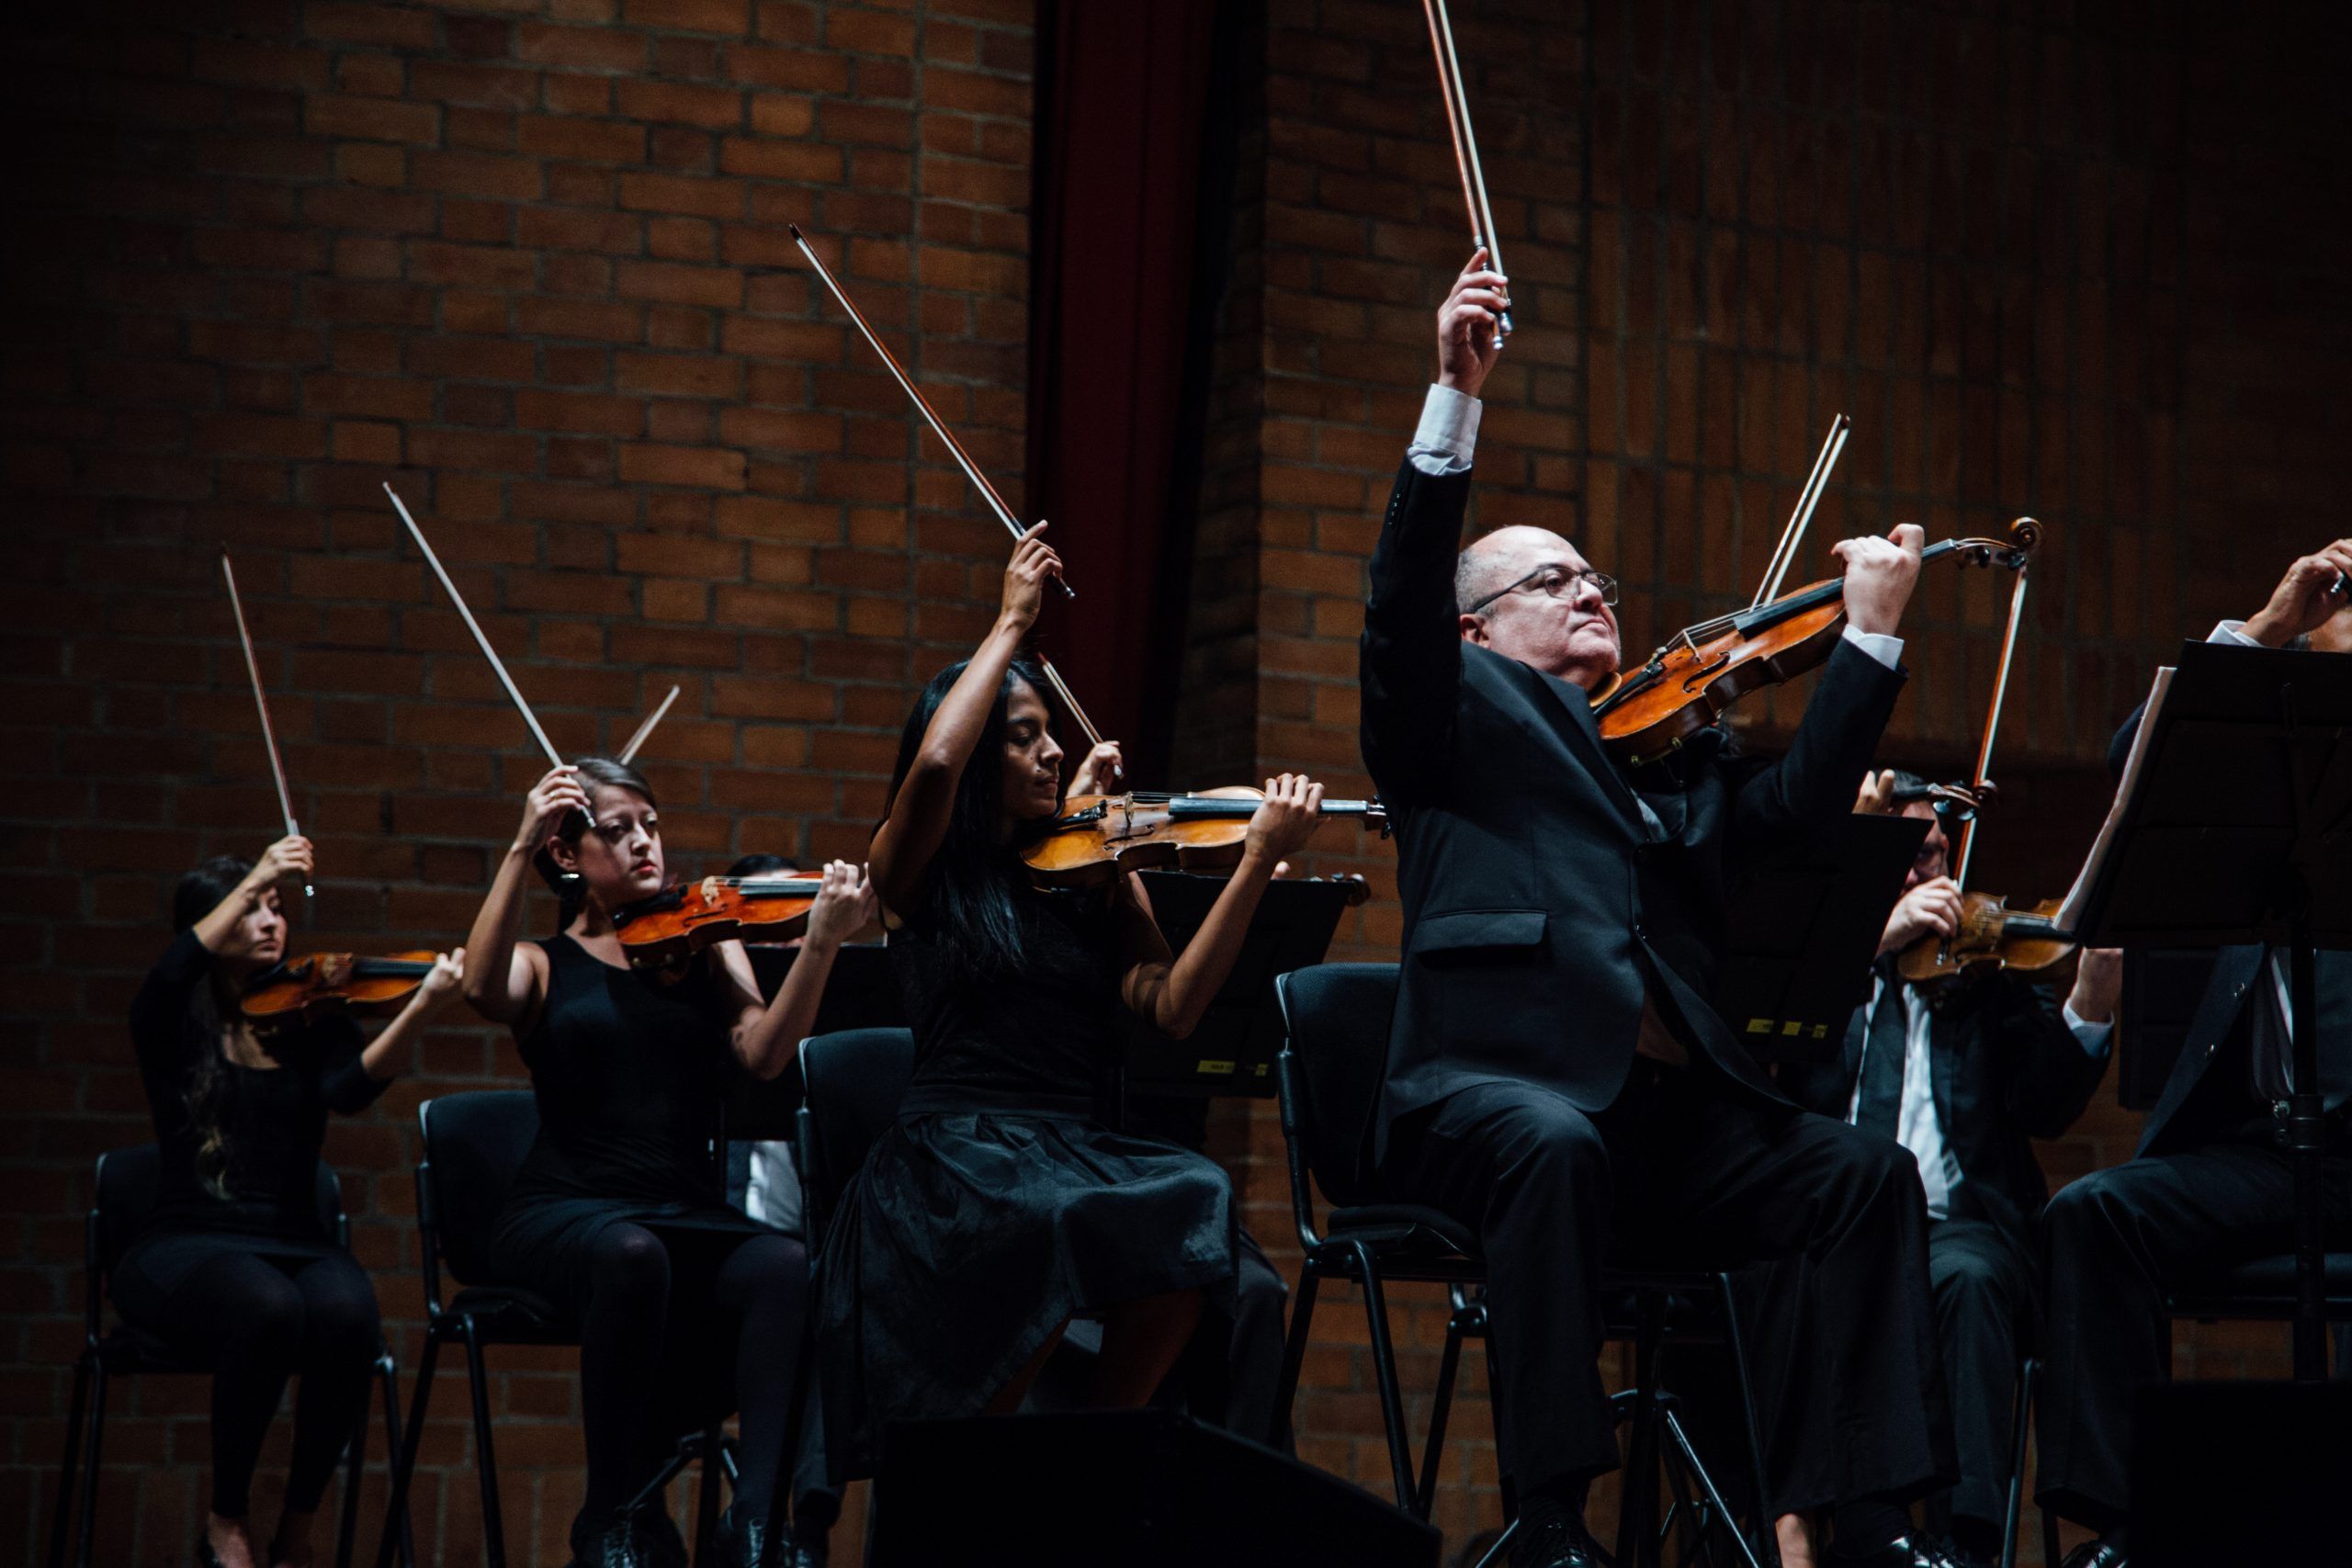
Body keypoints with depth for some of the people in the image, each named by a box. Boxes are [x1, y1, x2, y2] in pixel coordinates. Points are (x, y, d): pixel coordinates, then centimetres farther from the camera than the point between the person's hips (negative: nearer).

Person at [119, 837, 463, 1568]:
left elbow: (350, 1088, -13)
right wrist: (253, 880, -23)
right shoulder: (173, 1026, 6)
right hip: (186, 1248, -2)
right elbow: (171, 975, -20)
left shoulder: (310, 1020, 10)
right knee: (267, 1306, -37)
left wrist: (421, 1009, -30)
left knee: (345, 1310, -34)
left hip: (293, 1243, 2)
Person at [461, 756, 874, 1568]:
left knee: (788, 1265, -31)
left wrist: (821, 945, -20)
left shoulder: (704, 948, 15)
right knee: (633, 1255, -38)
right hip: (567, 1214, -2)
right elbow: (483, 989, -15)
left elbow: (762, 1055, -6)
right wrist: (519, 851, -19)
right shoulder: (544, 965, 11)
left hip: (693, 1213, 2)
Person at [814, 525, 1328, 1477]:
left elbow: (1172, 1008, 0)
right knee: (1049, 1224, -38)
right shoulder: (915, 874, 8)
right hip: (953, 1154, -3)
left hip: (1075, 1147, 3)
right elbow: (935, 765, -15)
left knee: (1197, 1208, -31)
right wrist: (1012, 623, -4)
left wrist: (1258, 863, -8)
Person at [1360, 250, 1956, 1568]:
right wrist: (1458, 401, -16)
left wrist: (1872, 632, 8)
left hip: (1669, 1104, 5)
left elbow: (1803, 800, 15)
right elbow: (1404, 603, -4)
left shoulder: (1672, 756, 30)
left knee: (1871, 1172, -14)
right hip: (1497, 1082, -5)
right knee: (1557, 1148, -37)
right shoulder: (1466, 717, 15)